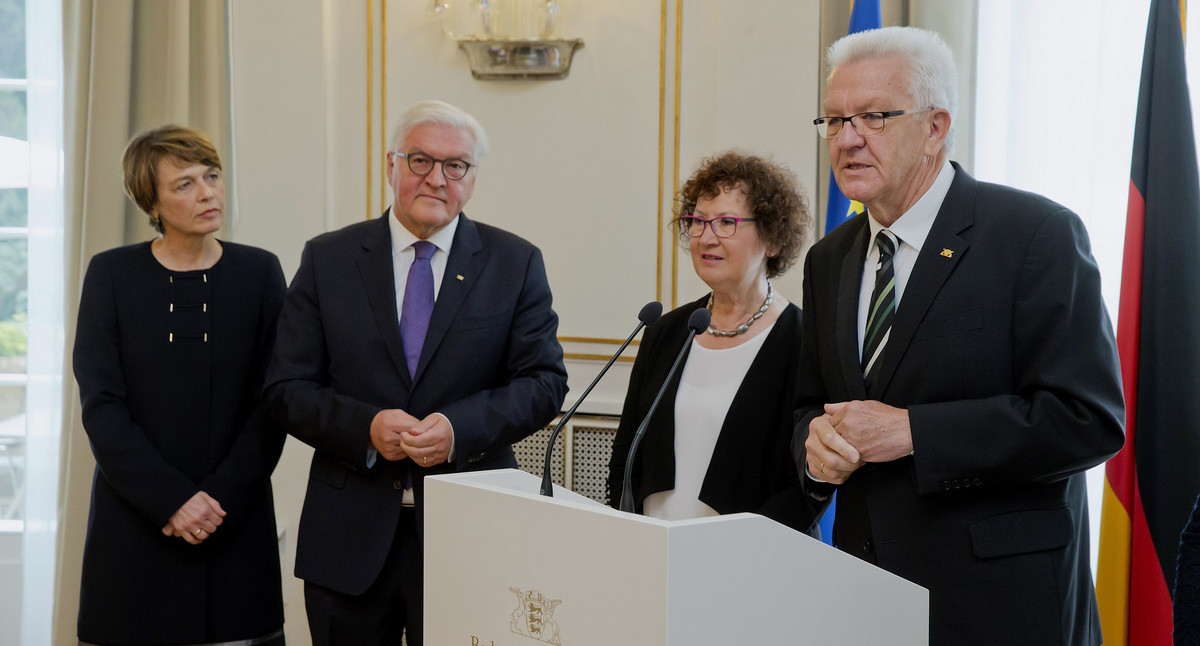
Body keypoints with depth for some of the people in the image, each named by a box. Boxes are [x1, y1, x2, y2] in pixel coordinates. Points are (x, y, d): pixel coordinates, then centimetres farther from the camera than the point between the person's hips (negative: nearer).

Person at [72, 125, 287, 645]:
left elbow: (272, 403, 0)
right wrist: (173, 499, -14)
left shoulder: (259, 272, 3)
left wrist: (220, 498, -10)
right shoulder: (111, 274, 1)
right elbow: (101, 407, -5)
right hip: (136, 520, 0)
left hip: (237, 520, 1)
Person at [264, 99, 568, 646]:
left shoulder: (515, 264, 4)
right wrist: (366, 427, -16)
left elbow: (544, 381, -1)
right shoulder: (327, 260, 5)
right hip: (349, 537, 1)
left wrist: (459, 428, -17)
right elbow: (287, 388, 2)